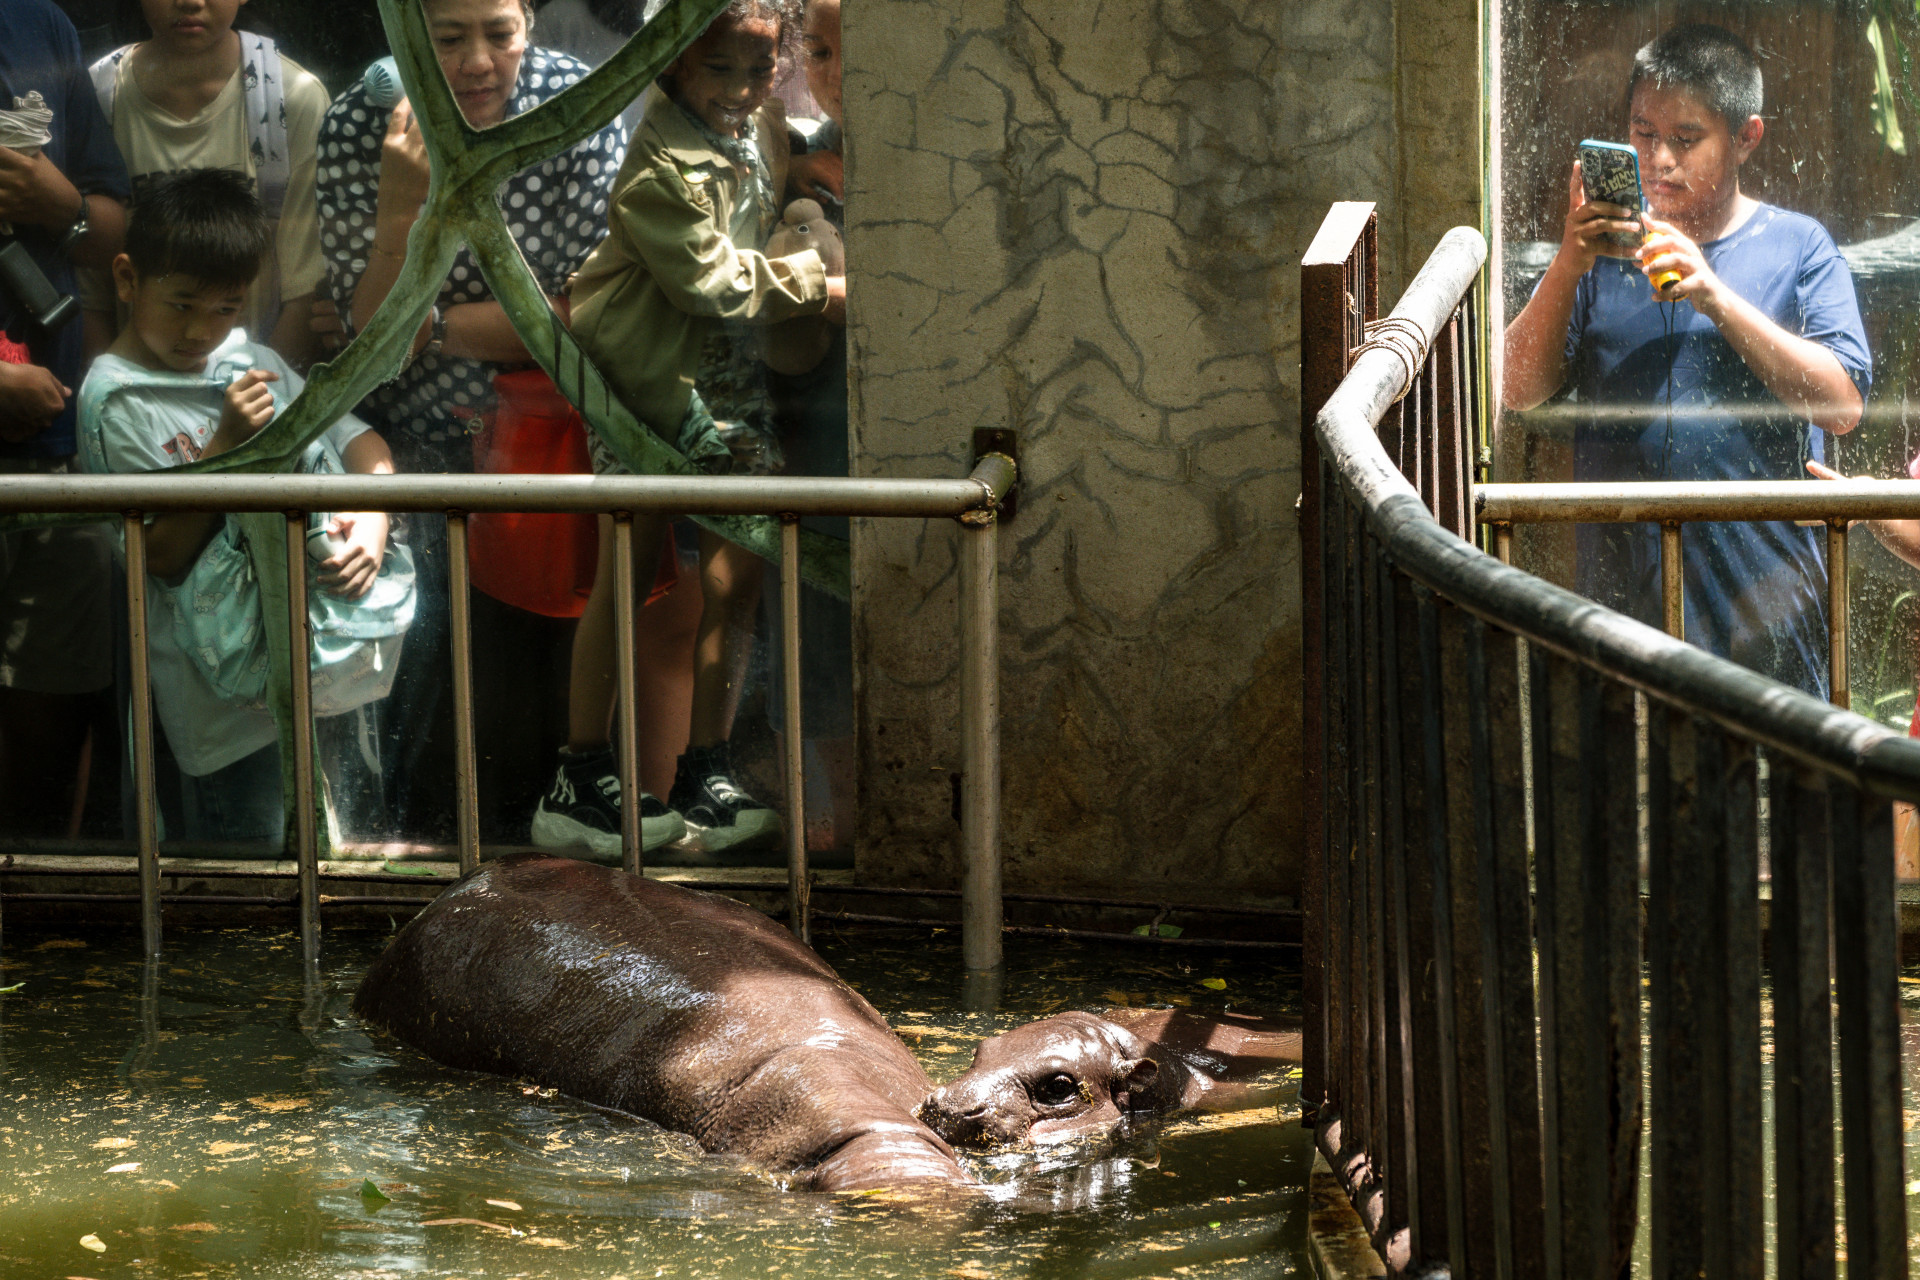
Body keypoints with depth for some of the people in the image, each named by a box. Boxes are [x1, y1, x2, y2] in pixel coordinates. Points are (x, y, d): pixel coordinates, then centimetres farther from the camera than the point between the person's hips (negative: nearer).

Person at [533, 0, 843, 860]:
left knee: (734, 577, 2)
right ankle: (579, 784, 5)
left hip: (731, 378, 7)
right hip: (645, 379, -7)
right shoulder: (660, 167, -20)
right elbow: (710, 279, -19)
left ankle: (707, 783, 11)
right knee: (625, 578, -3)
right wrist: (813, 287, -10)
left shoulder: (765, 136, 5)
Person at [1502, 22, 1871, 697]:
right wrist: (1567, 266, -12)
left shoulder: (1797, 247, 3)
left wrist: (1716, 297, -16)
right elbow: (1517, 389, 2)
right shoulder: (1606, 247, 10)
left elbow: (1841, 406, -9)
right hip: (1622, 584, 2)